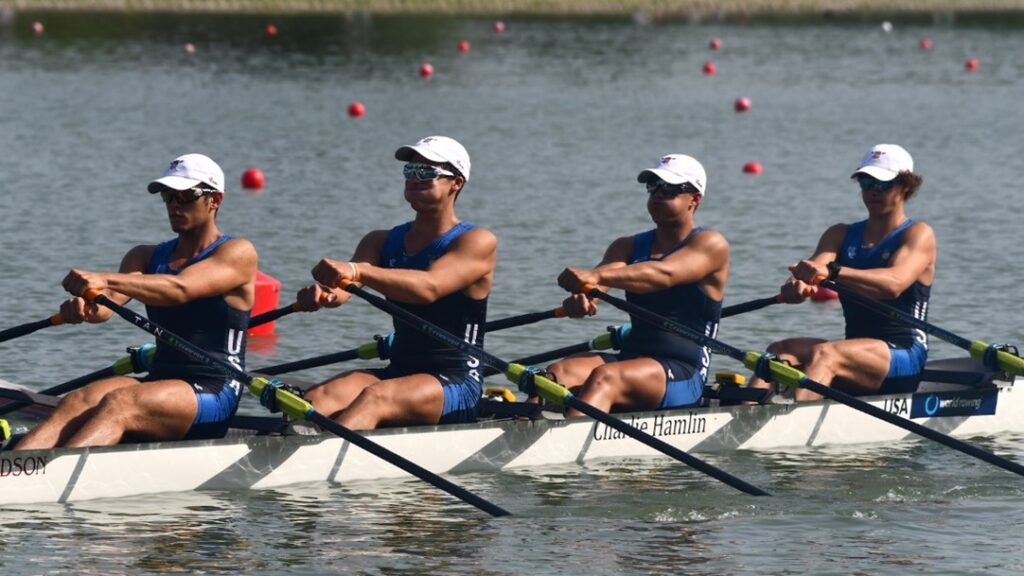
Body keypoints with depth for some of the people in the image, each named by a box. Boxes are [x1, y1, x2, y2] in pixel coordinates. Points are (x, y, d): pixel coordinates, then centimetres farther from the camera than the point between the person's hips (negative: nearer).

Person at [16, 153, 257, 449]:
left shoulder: (237, 254, 0)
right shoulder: (147, 257, 18)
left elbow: (180, 289, -21)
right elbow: (109, 303, -3)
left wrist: (105, 280, -34)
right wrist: (83, 305, -29)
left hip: (213, 395, -5)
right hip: (158, 381, 5)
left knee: (118, 404, -33)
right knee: (77, 402, -25)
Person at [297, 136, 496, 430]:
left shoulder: (478, 242, -5)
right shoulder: (383, 242, 14)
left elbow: (429, 288, -25)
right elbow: (343, 288, -5)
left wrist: (357, 272, -40)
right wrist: (323, 293, -32)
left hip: (455, 384, -6)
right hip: (398, 371, 6)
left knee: (374, 398, -36)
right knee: (319, 398, -24)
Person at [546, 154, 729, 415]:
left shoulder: (710, 245, -1)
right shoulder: (629, 247, 19)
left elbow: (665, 274, -21)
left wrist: (596, 276, -37)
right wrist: (578, 298, -31)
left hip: (683, 376, -6)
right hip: (629, 359, 6)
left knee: (604, 378, -34)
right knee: (557, 374, -23)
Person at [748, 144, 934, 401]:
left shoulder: (919, 235, 0)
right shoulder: (842, 235, 18)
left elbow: (894, 283, -22)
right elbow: (813, 270, -3)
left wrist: (832, 272, -37)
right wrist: (797, 285, -30)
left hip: (904, 360, -6)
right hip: (856, 356, 6)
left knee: (824, 354, -33)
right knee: (780, 350, -20)